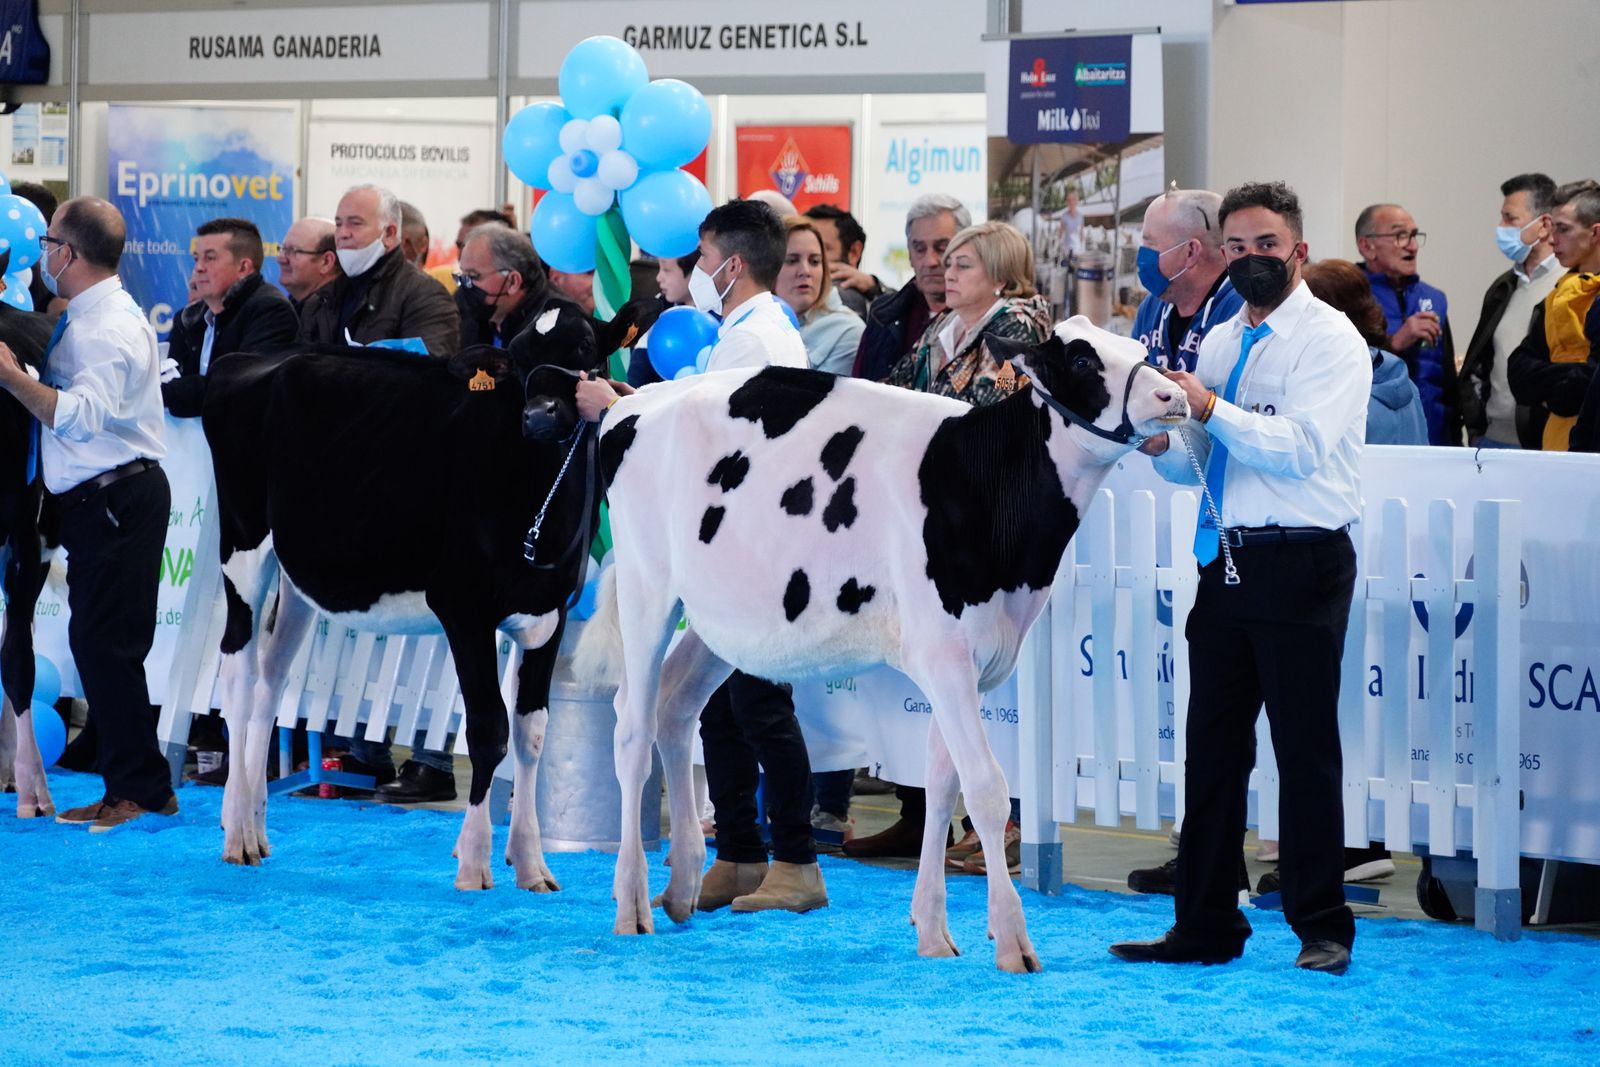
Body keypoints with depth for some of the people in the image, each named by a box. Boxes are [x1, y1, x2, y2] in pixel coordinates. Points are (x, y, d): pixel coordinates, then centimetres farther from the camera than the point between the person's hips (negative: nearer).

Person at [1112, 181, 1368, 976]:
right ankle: (1205, 926, 15)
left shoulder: (1328, 339, -5)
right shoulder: (1219, 344, 16)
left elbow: (1302, 446, -18)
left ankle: (1323, 930, 4)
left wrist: (1210, 409, -21)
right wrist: (1161, 441, -3)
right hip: (1227, 565, 7)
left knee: (1305, 751, -3)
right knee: (1212, 746, 8)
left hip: (1301, 566, -7)